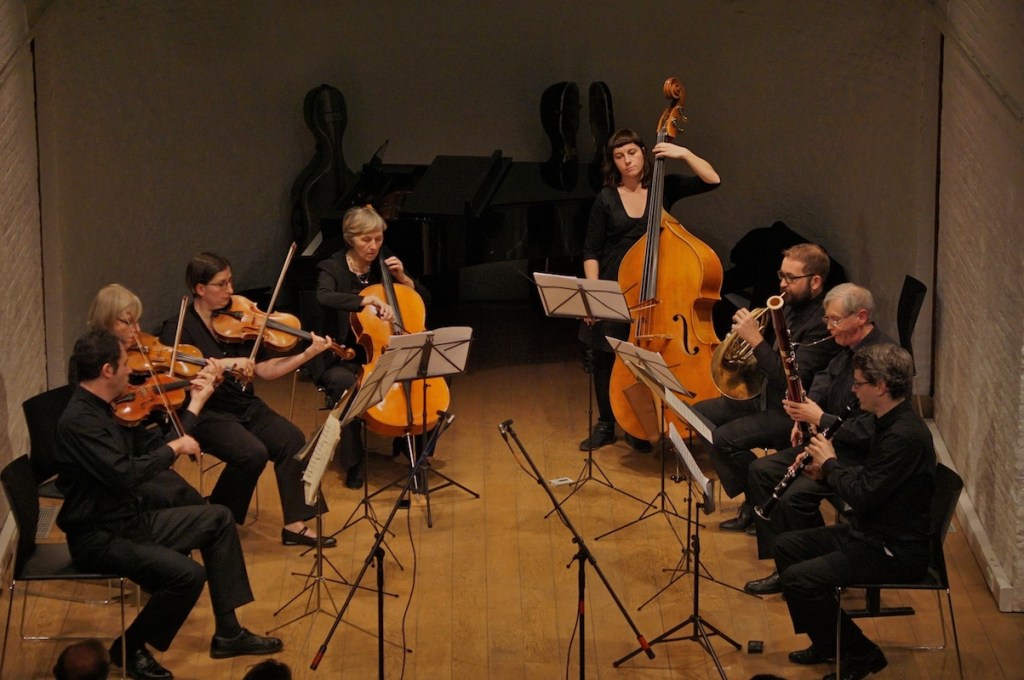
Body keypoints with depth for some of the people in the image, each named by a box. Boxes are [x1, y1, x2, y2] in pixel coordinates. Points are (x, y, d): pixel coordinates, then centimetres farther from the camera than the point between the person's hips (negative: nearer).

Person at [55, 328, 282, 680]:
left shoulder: (107, 410, 6)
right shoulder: (78, 421, -24)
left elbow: (154, 449, 12)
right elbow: (125, 474, -33)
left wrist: (195, 404, 12)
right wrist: (175, 447, -19)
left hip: (130, 519, 10)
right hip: (98, 538, -10)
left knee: (217, 518, 13)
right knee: (187, 574, -26)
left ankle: (228, 632, 15)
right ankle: (129, 649, -2)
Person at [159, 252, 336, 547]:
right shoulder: (179, 328, -6)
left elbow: (264, 370, 6)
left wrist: (309, 353, -5)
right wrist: (225, 363, -31)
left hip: (245, 406, 5)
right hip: (206, 414, -5)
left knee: (292, 440, -19)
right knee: (253, 453, -29)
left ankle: (295, 523, -15)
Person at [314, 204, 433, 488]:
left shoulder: (384, 263, 6)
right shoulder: (332, 268, -8)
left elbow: (425, 300, 11)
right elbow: (324, 298, -33)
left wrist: (403, 278, -7)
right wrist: (369, 299, -44)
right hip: (343, 358, -4)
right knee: (345, 384, -37)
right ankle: (353, 464, -24)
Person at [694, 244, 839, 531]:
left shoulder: (823, 323, -21)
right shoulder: (791, 307, 8)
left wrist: (756, 341, -29)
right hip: (765, 396, 10)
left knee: (723, 439, -24)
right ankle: (750, 496, 10)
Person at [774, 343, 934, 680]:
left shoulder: (906, 436, -26)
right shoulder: (890, 423, 7)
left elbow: (863, 496, -27)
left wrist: (830, 462, -12)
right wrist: (826, 470, 3)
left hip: (894, 551, -11)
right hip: (869, 532, 11)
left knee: (799, 578, -20)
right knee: (786, 547, 15)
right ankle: (828, 642, 23)